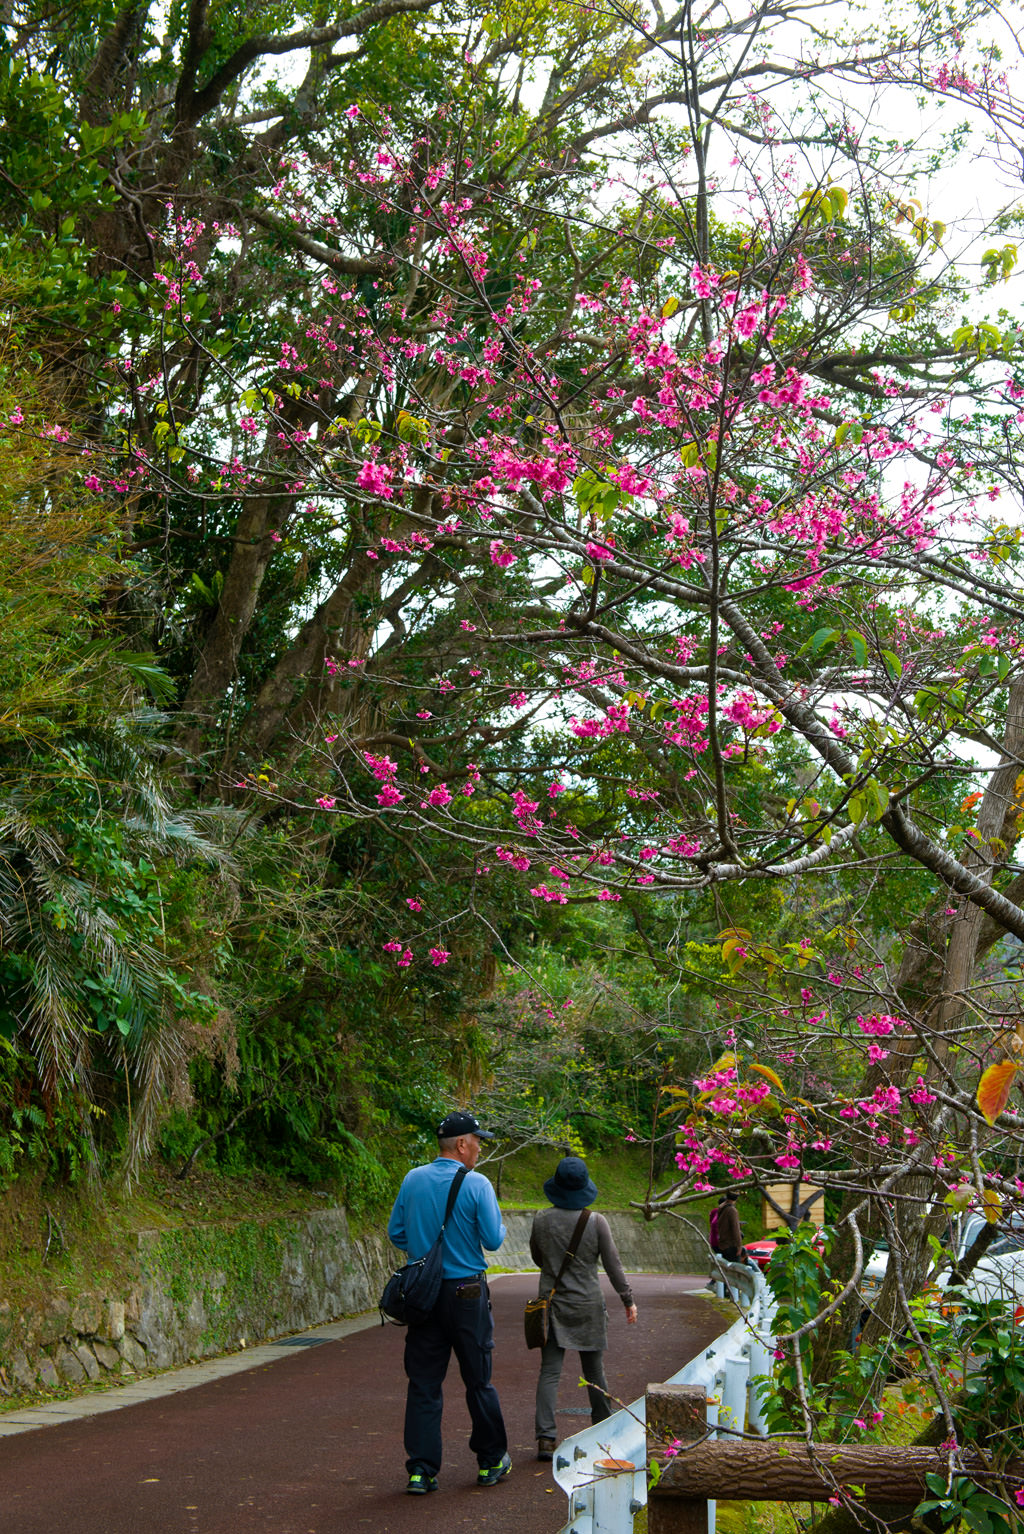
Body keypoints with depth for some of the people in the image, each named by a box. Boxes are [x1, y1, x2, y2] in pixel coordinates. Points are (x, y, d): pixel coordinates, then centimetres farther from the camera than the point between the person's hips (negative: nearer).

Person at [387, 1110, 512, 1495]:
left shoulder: (413, 1180, 1)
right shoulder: (476, 1184, -12)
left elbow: (396, 1234, 7)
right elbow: (494, 1239, -10)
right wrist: (499, 1225, 11)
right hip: (466, 1293, -3)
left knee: (423, 1384, 6)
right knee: (478, 1381, 10)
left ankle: (421, 1470, 3)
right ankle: (491, 1462, 22)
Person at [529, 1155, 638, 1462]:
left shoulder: (541, 1220, -6)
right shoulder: (596, 1222, -10)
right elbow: (613, 1265, -5)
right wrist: (628, 1300, 5)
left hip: (551, 1302, 1)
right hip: (587, 1304, 0)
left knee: (549, 1371, 0)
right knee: (594, 1370, 14)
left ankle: (545, 1437, -12)